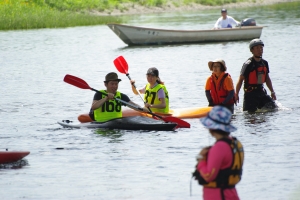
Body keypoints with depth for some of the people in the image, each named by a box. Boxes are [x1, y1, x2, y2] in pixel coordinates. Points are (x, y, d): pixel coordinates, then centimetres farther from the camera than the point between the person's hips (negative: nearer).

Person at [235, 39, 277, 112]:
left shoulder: (264, 63, 9)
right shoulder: (248, 64, -11)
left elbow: (267, 79, 20)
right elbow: (240, 79, -10)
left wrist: (272, 91, 17)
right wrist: (236, 94, -14)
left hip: (261, 91, 6)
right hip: (250, 93, -6)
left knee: (273, 107, -3)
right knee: (251, 112, -9)